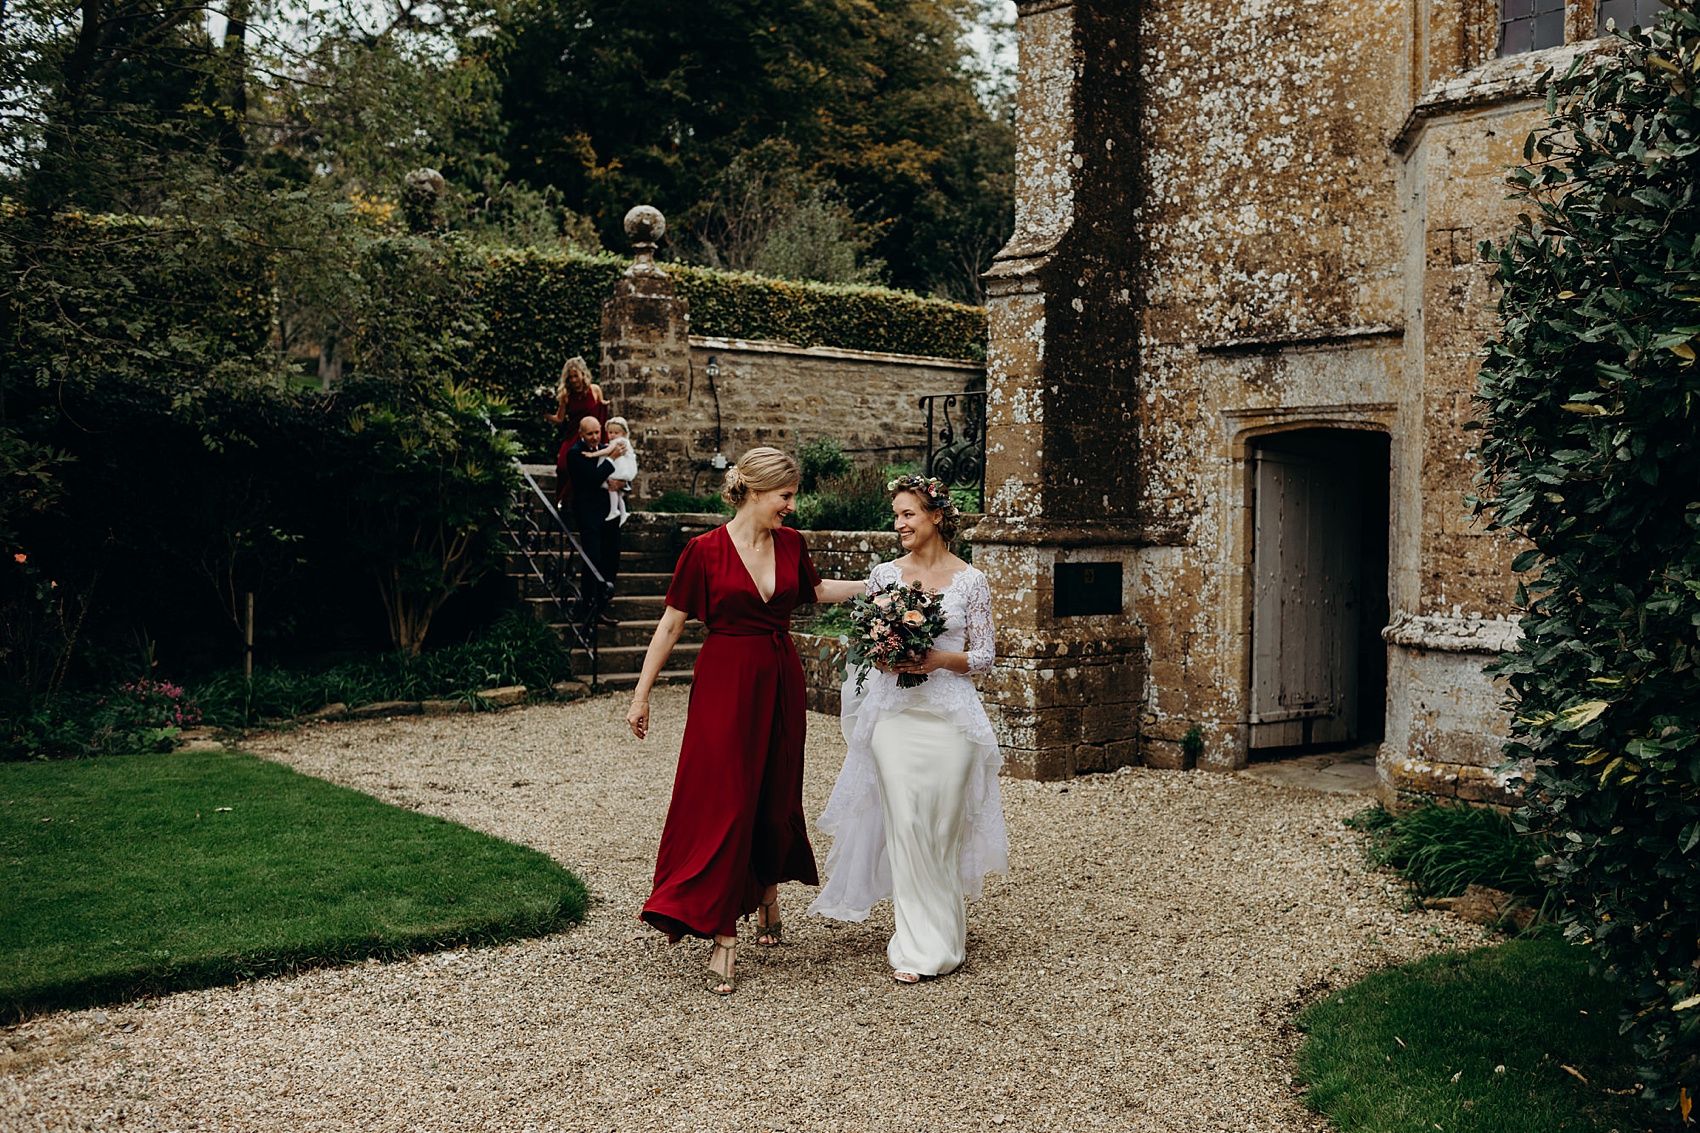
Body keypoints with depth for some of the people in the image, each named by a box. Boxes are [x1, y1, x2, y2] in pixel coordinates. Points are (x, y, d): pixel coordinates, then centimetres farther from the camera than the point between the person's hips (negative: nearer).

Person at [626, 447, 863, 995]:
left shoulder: (790, 543, 4)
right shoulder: (705, 551, -10)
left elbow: (815, 590, 24)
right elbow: (670, 625, -4)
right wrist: (641, 694, -3)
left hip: (779, 682, 5)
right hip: (725, 684, -5)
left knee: (775, 797, 13)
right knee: (722, 803, -6)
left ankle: (767, 892, 39)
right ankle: (723, 937, -2)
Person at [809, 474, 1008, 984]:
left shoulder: (971, 582, 2)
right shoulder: (884, 574, 7)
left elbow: (983, 658, 3)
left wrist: (936, 659, -13)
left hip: (950, 715, -1)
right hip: (894, 713, 1)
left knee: (944, 826, 2)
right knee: (905, 824, -6)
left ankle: (943, 936, 22)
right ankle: (919, 946, 3)